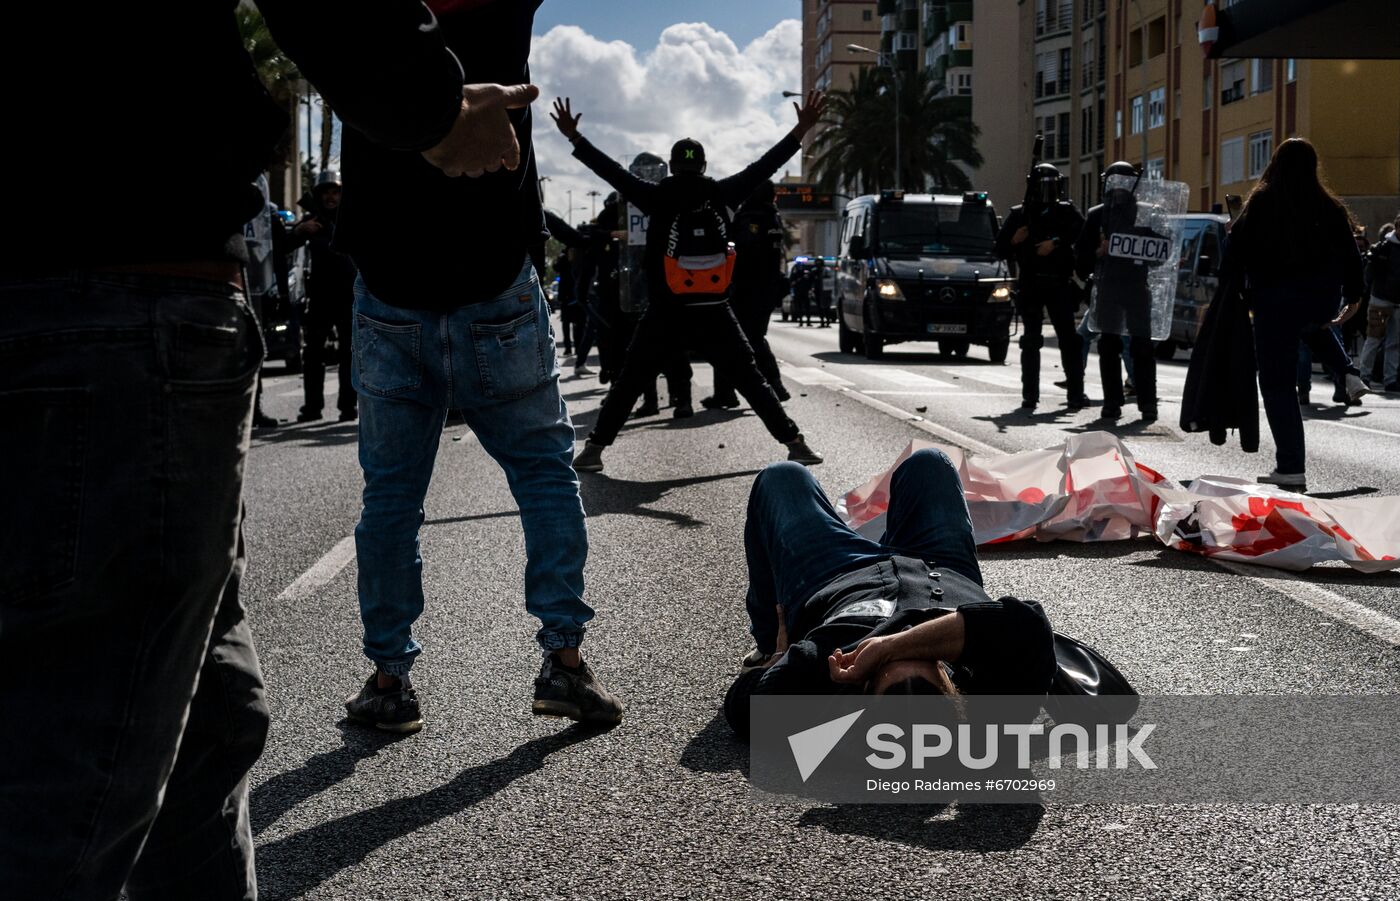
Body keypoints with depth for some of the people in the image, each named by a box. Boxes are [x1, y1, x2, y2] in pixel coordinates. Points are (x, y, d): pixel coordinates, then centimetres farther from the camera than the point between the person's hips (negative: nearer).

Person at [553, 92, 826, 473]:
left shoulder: (659, 197, -4)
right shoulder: (721, 193, 0)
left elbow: (613, 171, -2)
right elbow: (763, 167, 5)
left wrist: (574, 137, 4)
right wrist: (801, 130, 12)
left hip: (665, 312, -1)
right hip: (714, 311, 1)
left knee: (629, 382, 7)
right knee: (751, 380, 7)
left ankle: (594, 448, 3)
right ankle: (795, 442, 3)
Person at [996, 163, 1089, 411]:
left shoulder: (1066, 211, 7)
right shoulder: (1019, 214, 10)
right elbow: (1000, 250, 10)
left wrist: (1056, 243, -19)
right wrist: (1014, 240, -9)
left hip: (1059, 286, -1)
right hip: (1029, 286, 1)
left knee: (1069, 339, -4)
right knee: (1031, 341, 2)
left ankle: (1076, 393, -2)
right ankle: (1029, 395, 5)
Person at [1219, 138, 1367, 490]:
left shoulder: (1261, 203, -7)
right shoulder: (1328, 207, 1)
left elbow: (1236, 250, -8)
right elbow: (1349, 255, 7)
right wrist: (1354, 297, 19)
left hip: (1274, 302, -4)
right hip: (1322, 299, 4)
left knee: (1277, 383, 2)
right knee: (1314, 326, 42)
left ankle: (1291, 467, -2)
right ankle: (1350, 373, 22)